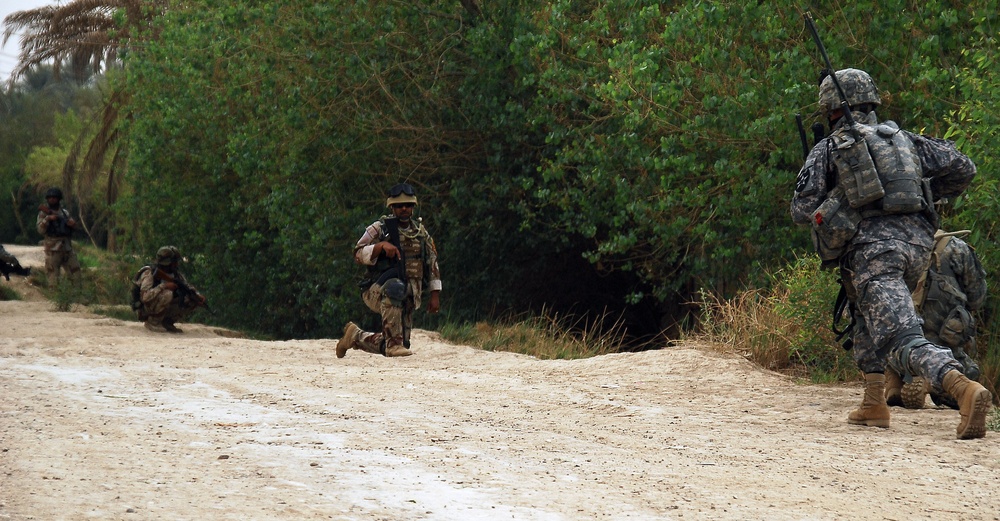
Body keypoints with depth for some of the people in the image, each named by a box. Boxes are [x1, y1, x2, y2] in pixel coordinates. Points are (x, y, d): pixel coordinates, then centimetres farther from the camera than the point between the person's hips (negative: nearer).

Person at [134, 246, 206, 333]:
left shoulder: (176, 275, 2)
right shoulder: (149, 273, -20)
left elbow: (190, 288, 11)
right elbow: (145, 296, -32)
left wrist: (198, 296, -10)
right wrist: (164, 286, -32)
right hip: (147, 312, -7)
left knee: (193, 301, -2)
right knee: (167, 294, -32)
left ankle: (168, 322, 3)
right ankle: (153, 323, -16)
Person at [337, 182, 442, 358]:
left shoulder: (421, 232, 13)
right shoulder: (380, 228, -1)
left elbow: (432, 263, 16)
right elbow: (359, 254, -11)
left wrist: (434, 295, 10)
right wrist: (381, 245, -27)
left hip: (408, 298, 5)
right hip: (379, 290, -5)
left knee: (395, 346, 3)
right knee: (395, 288, -42)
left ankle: (355, 336, 28)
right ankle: (394, 343, -37)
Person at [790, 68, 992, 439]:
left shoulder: (827, 149, 9)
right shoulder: (903, 139, 21)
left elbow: (802, 212, 6)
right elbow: (963, 168, 17)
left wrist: (831, 200, 27)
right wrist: (926, 194, 31)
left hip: (872, 248, -6)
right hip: (917, 241, 6)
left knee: (904, 342, -16)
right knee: (868, 316, 30)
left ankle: (965, 390, -41)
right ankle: (873, 405, 22)